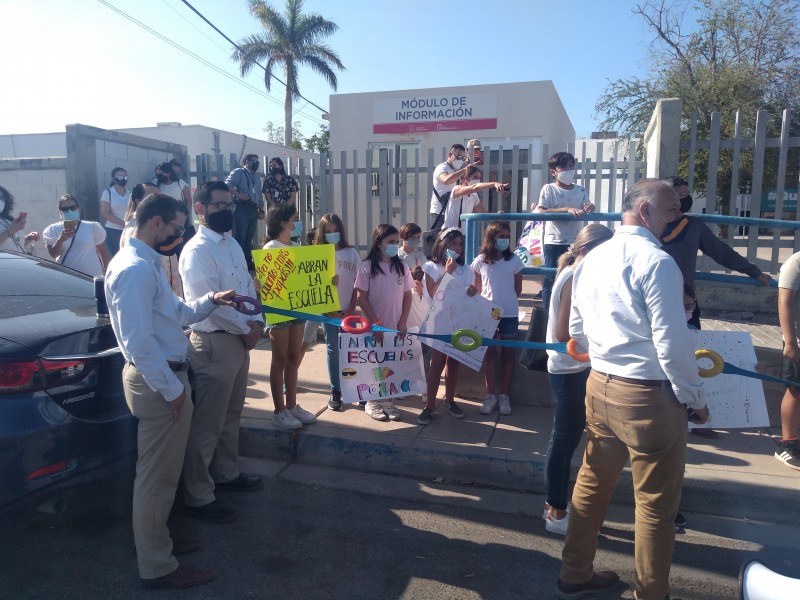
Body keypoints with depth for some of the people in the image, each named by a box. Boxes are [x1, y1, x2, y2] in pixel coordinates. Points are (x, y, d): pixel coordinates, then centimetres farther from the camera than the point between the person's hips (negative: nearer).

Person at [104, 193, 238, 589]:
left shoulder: (145, 263, 13)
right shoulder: (135, 269, -21)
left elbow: (176, 313, 18)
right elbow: (139, 340, -26)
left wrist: (210, 301, 5)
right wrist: (171, 388, -21)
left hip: (163, 377, 11)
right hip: (159, 382, -11)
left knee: (160, 471, 22)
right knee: (158, 475, 2)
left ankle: (157, 541, 39)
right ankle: (157, 567, 17)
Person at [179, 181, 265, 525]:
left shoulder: (233, 245, 12)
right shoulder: (197, 250, -16)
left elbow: (248, 287, 14)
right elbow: (207, 303, -22)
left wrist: (256, 322, -3)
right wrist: (246, 328, -14)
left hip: (239, 340, 9)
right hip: (213, 343, -9)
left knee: (231, 415, 21)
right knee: (207, 423, 0)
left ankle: (226, 473, 39)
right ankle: (198, 497, 14)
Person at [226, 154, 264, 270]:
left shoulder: (256, 177, 23)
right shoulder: (238, 172, 0)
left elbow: (258, 196, 24)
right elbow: (227, 185, -14)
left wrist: (261, 210, 15)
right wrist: (239, 195, -21)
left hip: (253, 209, 7)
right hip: (241, 208, -7)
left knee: (249, 238, 10)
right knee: (240, 237, -8)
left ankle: (248, 262, 14)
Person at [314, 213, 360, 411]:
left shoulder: (352, 253, 4)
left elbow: (357, 284, 4)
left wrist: (351, 308, -4)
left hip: (348, 310, 1)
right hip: (329, 310, -1)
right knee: (333, 349, 3)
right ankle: (335, 391, 11)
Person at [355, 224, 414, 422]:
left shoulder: (401, 267, 4)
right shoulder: (367, 267, -6)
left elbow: (407, 296, 6)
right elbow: (361, 298, -8)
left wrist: (403, 322, -2)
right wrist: (375, 323, -12)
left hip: (397, 326, 3)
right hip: (375, 326, -3)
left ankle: (389, 401, 21)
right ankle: (372, 402, 20)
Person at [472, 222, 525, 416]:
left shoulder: (514, 260, -2)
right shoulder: (480, 261, -1)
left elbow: (518, 288, 6)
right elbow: (477, 288, 8)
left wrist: (508, 302, 6)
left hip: (509, 314, 0)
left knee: (507, 354, 8)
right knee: (490, 354, 7)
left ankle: (504, 396, 17)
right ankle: (490, 395, 15)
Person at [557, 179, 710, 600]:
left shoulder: (591, 260, 8)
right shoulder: (655, 261, -17)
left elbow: (576, 332, 13)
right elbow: (672, 342, -19)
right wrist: (693, 398, -6)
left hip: (600, 386, 8)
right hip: (650, 395, -8)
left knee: (592, 485, 20)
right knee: (655, 505, 9)